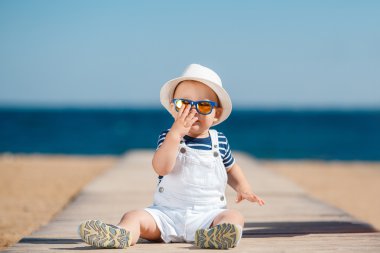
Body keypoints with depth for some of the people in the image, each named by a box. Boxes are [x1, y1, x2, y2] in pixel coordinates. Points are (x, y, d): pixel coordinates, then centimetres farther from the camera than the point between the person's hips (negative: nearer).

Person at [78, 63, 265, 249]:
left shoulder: (220, 141, 9)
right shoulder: (168, 137, 0)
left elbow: (230, 167, 30)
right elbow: (161, 168, -20)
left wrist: (243, 188, 11)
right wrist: (176, 132, -28)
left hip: (208, 214, 1)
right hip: (167, 213, -1)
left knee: (234, 217, -28)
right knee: (134, 217, -22)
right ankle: (119, 235, -52)